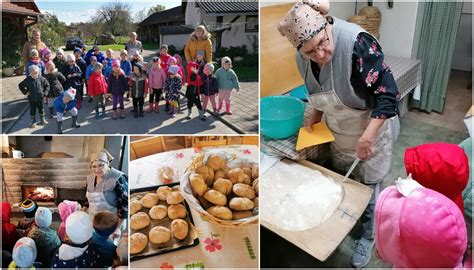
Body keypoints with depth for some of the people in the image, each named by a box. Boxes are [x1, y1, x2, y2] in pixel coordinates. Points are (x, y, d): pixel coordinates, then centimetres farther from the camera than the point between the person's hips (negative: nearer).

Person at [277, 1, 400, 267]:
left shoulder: (357, 43, -32)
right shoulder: (303, 58, -12)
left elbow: (388, 92, -30)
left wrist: (367, 137, -34)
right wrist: (316, 115, -5)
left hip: (371, 128, -5)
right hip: (338, 130, 5)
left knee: (366, 185, 9)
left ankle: (368, 236, 32)